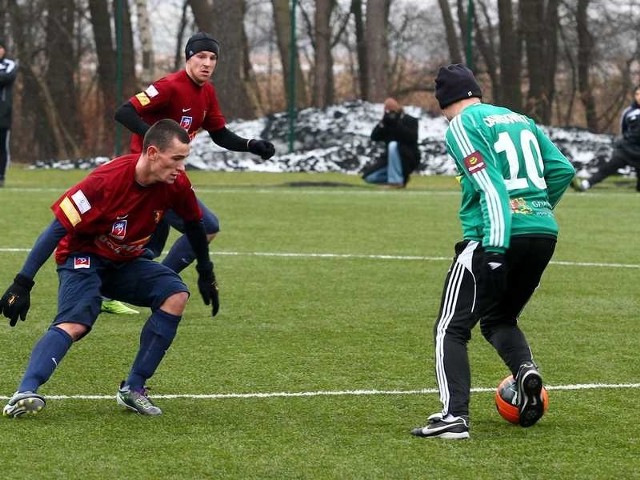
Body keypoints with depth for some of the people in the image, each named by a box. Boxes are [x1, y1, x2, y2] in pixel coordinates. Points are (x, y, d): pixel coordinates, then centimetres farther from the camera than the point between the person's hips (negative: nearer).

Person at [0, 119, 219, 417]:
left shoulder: (176, 184, -13)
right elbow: (58, 228, -25)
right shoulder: (108, 180, -29)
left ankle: (133, 389, -13)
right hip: (83, 258, -6)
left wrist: (206, 276, 16)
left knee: (176, 295, -18)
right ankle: (25, 393, -44)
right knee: (75, 323, -32)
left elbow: (194, 225, 9)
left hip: (127, 263, 6)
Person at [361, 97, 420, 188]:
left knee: (393, 145, -35)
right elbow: (374, 137, -5)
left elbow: (412, 138, -24)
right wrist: (382, 124, -20)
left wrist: (397, 124, -26)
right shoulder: (387, 122, 8)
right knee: (369, 177, -8)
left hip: (409, 159, -6)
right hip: (389, 159, 6)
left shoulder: (410, 121, -5)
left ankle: (396, 181, -33)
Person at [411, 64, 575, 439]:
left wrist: (496, 246, -19)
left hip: (499, 237, -7)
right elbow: (563, 169, 14)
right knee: (499, 318, 25)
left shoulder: (462, 126, -2)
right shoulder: (521, 120, 18)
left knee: (452, 328, 1)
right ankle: (526, 369, -4)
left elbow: (490, 185, -14)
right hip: (544, 231, 7)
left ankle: (454, 416, -12)